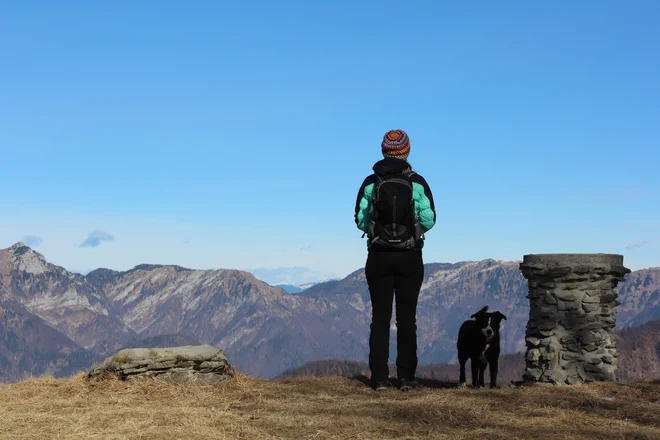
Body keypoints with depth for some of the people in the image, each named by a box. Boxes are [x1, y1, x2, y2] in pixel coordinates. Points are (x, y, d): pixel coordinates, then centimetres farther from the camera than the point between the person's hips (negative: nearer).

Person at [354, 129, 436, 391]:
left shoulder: (371, 183, -2)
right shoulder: (418, 183, -4)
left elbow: (361, 221, -1)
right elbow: (429, 221, -6)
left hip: (379, 256, 0)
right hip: (409, 257, 0)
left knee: (380, 318, 6)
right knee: (407, 319, 6)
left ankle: (380, 378, 3)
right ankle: (406, 378, 4)